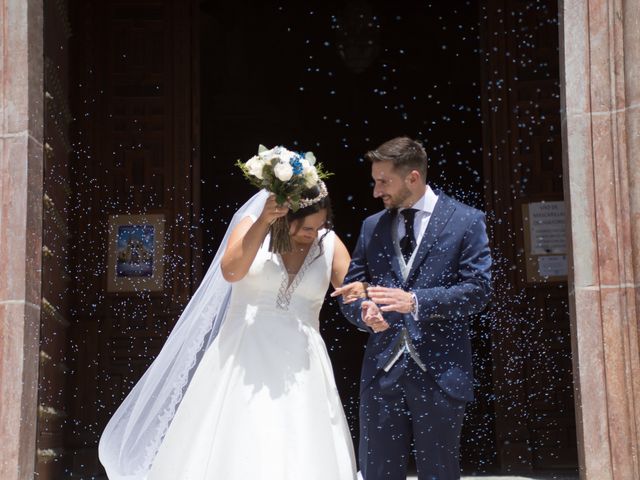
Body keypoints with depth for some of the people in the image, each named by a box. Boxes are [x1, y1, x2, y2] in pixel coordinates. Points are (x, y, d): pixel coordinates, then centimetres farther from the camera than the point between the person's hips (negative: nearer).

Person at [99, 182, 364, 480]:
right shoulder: (252, 225, -1)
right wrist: (263, 222, -24)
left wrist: (363, 297, -17)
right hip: (243, 358, -1)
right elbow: (231, 271, -17)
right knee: (224, 452, 1)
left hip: (298, 368, 2)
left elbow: (356, 296, 6)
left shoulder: (330, 243, 4)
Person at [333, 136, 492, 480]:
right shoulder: (372, 226, 14)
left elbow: (478, 290, -7)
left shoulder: (466, 221, 1)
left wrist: (416, 301, -19)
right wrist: (365, 311, -10)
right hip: (382, 372, 4)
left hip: (438, 373, -3)